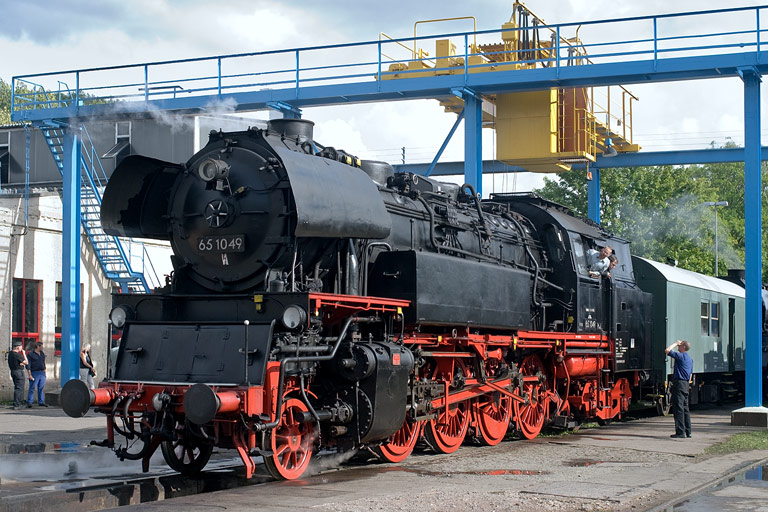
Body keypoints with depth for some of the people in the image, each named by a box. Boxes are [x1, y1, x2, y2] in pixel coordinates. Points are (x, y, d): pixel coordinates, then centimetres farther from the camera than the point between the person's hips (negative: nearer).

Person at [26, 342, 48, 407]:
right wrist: (30, 375, -14)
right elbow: (28, 365, -8)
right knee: (32, 388, -7)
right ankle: (29, 402, -4)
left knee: (41, 388, 7)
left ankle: (41, 402, 11)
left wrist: (45, 372, 16)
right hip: (34, 373, -6)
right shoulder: (30, 354, -4)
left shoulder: (42, 354, 16)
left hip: (42, 373, 6)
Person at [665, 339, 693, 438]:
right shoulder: (689, 359, 18)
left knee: (678, 408, -8)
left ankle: (680, 432, -10)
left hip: (679, 382, -9)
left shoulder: (680, 356, -11)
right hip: (686, 384, 9)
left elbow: (667, 350, -18)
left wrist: (675, 343, -4)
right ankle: (687, 432, 14)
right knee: (685, 408, 12)